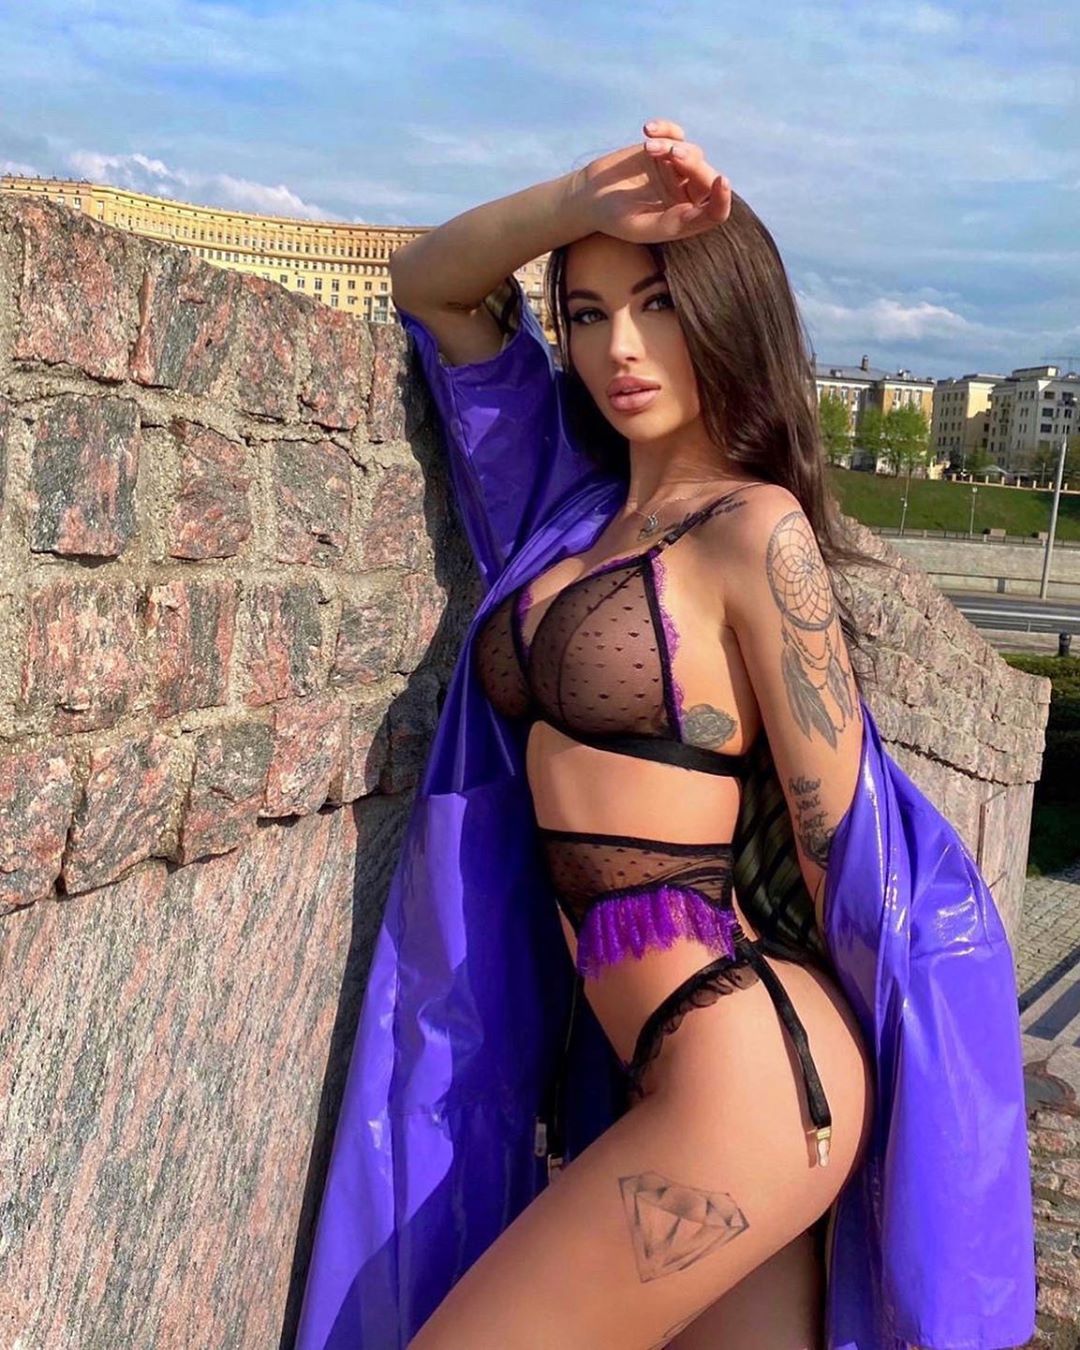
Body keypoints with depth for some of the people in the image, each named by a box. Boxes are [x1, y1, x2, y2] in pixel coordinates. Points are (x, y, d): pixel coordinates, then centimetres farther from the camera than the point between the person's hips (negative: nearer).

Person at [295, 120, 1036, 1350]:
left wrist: (846, 1072, 3)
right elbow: (429, 286, 15)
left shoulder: (756, 528, -12)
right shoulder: (579, 499, 9)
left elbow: (837, 829, -8)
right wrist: (577, 200, -3)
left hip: (746, 1080, -6)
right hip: (659, 1065, 7)